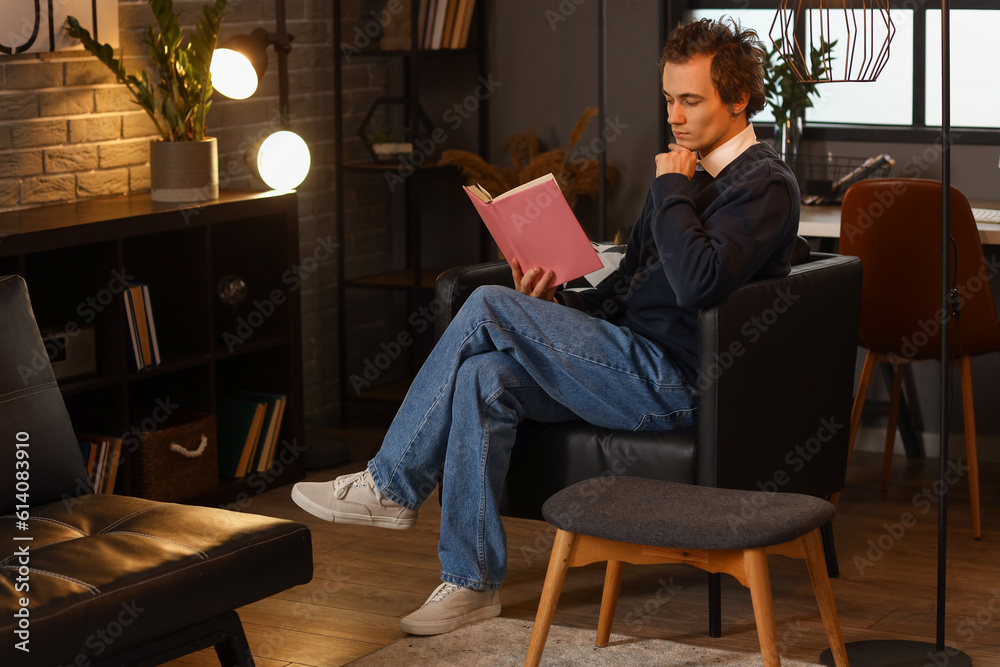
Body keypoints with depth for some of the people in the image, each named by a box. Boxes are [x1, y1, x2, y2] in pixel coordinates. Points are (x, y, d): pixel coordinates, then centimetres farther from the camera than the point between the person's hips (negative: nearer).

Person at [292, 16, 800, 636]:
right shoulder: (688, 173, 21)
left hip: (676, 383, -9)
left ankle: (390, 486, -5)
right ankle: (473, 582, -11)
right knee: (483, 376, -15)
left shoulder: (766, 184, -8)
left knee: (490, 307, -17)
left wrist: (670, 189, -13)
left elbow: (699, 282, -26)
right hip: (635, 360, 9)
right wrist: (558, 301, 2)